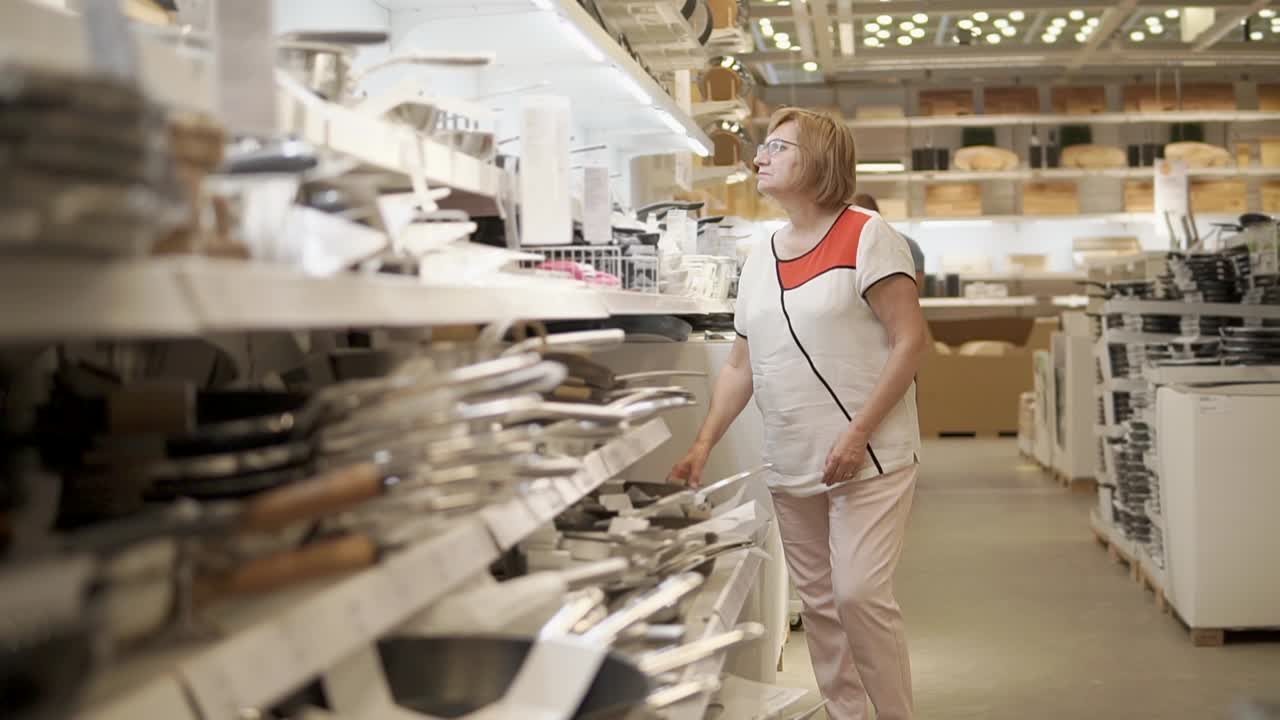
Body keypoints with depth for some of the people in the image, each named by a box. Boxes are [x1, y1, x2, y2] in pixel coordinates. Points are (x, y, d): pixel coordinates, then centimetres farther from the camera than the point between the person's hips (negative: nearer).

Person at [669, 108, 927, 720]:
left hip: (869, 457, -6)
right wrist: (704, 444, 4)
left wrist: (859, 434, -17)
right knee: (818, 602, 10)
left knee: (859, 590, -13)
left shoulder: (865, 235, -7)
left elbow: (910, 340, -11)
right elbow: (740, 366, 15)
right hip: (790, 464, 6)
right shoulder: (759, 261, 13)